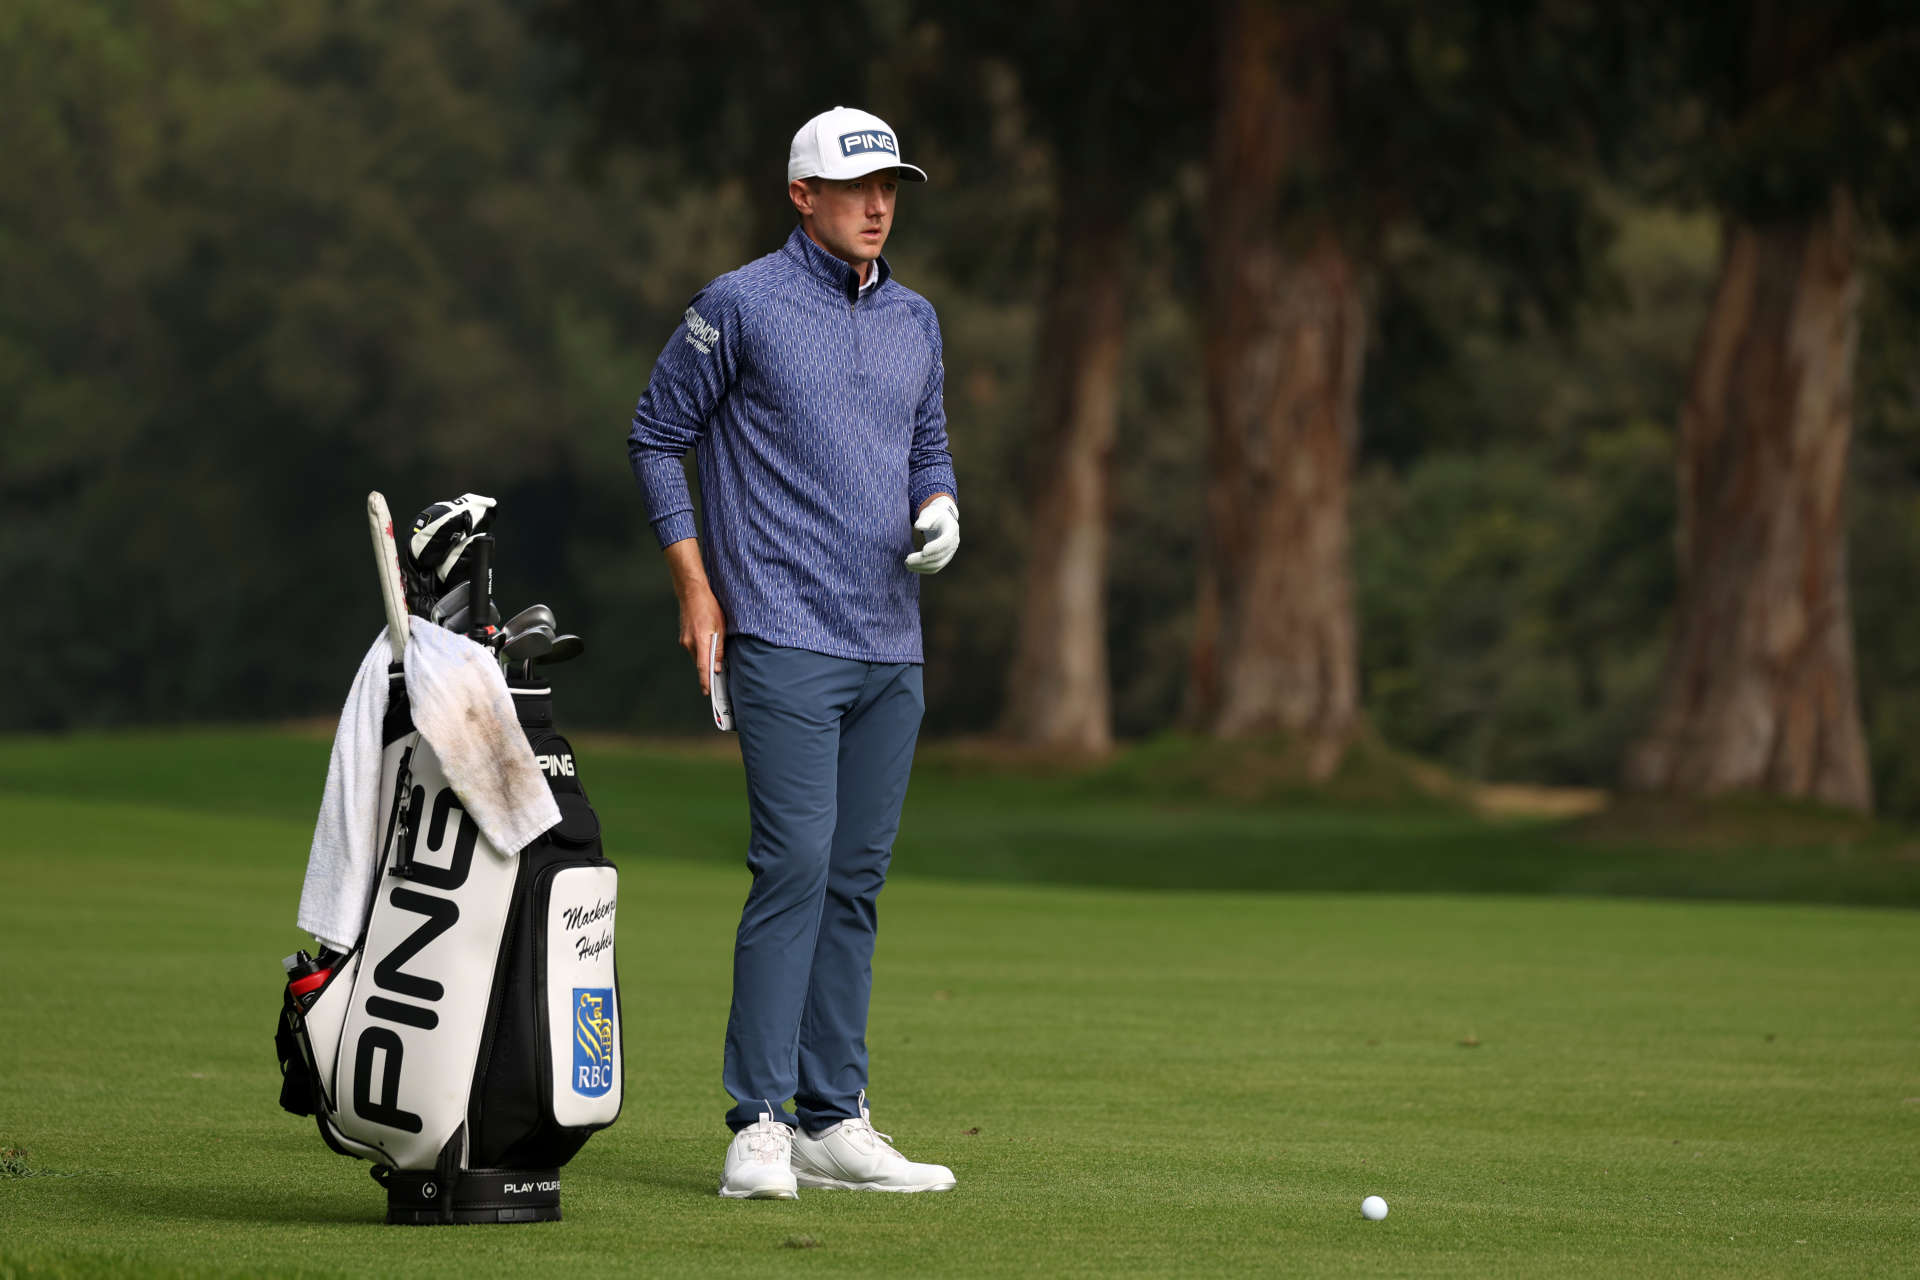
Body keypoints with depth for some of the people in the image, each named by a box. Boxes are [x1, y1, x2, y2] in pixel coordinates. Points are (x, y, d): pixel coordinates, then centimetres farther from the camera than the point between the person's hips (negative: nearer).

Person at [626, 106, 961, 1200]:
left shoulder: (917, 321, 15)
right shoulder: (740, 307, -3)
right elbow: (658, 437, 2)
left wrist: (939, 512, 1)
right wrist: (697, 588, -4)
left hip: (892, 649, 6)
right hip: (786, 643, -6)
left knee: (858, 878, 7)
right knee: (795, 864, -14)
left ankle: (833, 1122, 12)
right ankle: (759, 1123, -13)